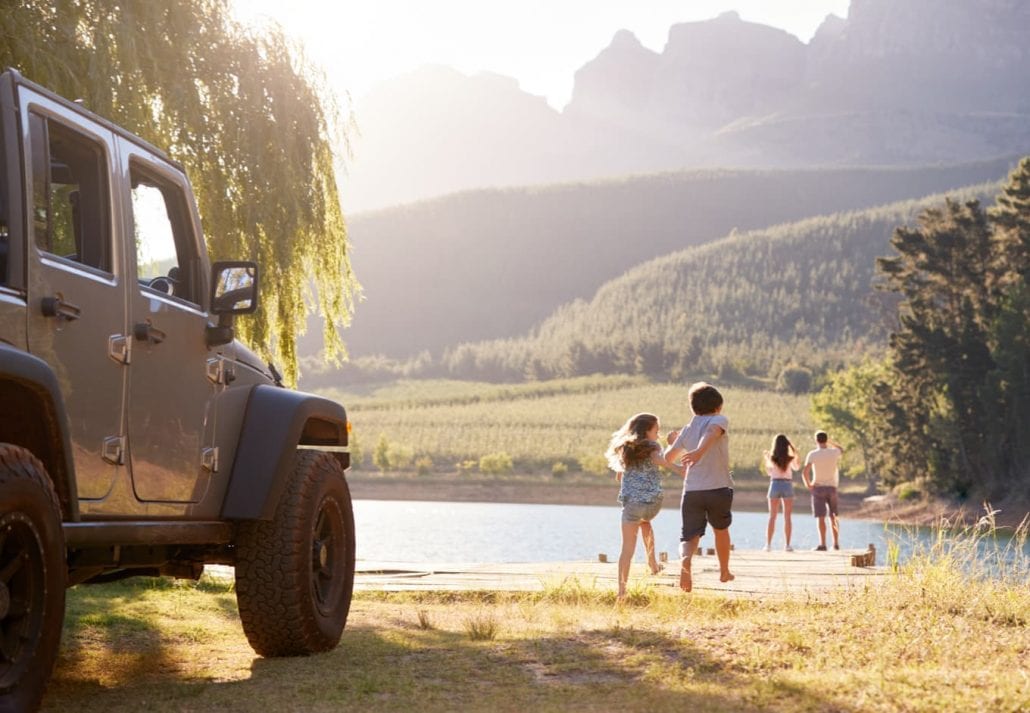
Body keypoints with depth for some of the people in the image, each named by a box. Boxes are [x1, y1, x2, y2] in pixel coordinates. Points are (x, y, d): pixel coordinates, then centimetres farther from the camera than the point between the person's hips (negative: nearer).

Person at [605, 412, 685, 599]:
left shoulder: (624, 449, 11)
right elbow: (658, 459, -24)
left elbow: (619, 477, 18)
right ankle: (652, 562, 32)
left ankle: (622, 589, -9)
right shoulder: (652, 447, -1)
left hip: (631, 502, 1)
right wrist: (680, 470, -32)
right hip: (653, 502, -1)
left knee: (628, 548, 2)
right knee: (645, 522, 35)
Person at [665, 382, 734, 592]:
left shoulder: (687, 430, 12)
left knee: (689, 536, -2)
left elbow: (669, 456, 19)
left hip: (691, 490, 2)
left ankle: (685, 559, -36)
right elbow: (712, 432, -25)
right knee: (721, 530, 23)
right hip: (719, 489, -2)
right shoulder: (720, 420, -1)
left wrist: (674, 442, 40)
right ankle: (724, 571, 40)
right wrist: (700, 451, -42)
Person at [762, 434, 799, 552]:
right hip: (787, 485, 0)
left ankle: (768, 544, 1)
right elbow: (797, 467, 16)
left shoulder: (771, 458, -4)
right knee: (787, 517, 5)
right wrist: (796, 454, 23)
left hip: (775, 485, 0)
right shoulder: (790, 459, -5)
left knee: (772, 517, 7)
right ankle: (787, 545, 2)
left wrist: (765, 459, 20)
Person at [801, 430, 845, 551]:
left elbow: (805, 472, -18)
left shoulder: (812, 454, -9)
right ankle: (836, 543, 13)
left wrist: (808, 485, -3)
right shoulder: (834, 452, -1)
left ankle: (823, 545, -9)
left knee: (821, 518, -4)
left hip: (818, 488, -3)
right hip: (832, 487, 3)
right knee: (833, 517, 14)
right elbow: (842, 450, 26)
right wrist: (829, 441, 24)